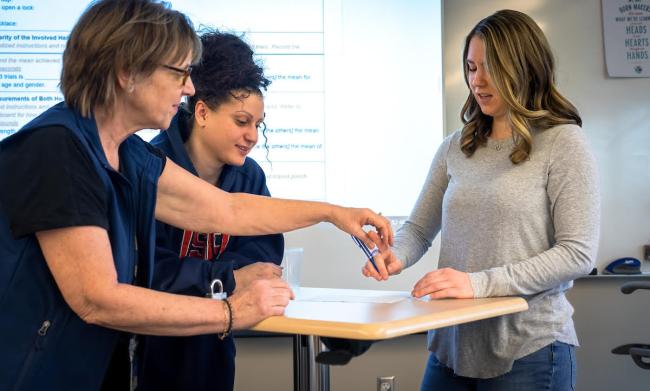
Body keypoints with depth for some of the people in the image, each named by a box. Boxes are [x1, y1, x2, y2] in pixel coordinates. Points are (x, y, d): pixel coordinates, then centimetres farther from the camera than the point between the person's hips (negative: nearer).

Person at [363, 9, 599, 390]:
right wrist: (396, 256, -12)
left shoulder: (563, 142, -6)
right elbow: (419, 229, 11)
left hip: (528, 348, -4)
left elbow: (578, 253, -13)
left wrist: (480, 282, -22)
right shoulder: (456, 147, 9)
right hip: (451, 343, 5)